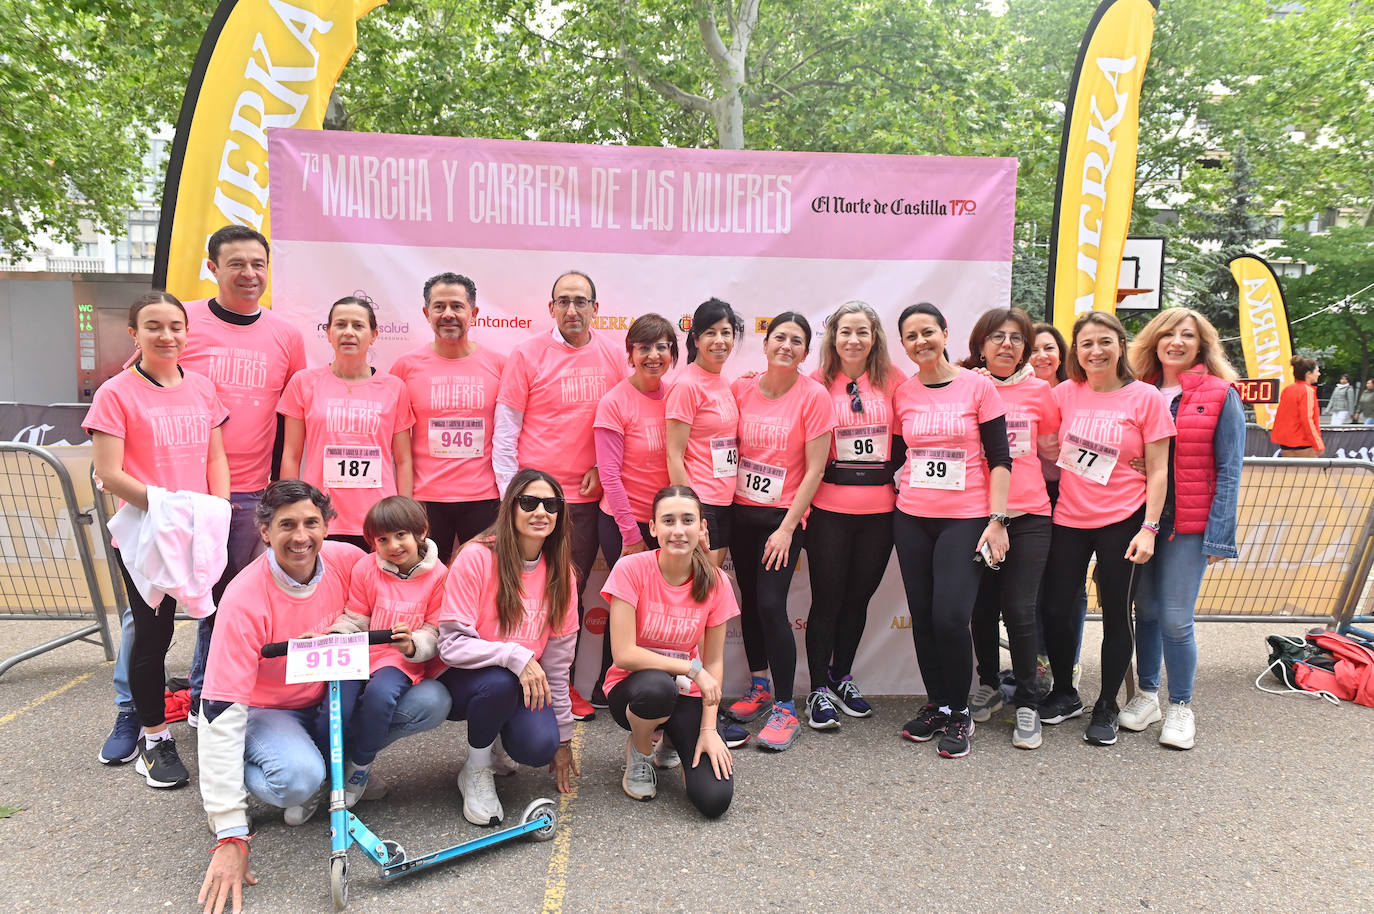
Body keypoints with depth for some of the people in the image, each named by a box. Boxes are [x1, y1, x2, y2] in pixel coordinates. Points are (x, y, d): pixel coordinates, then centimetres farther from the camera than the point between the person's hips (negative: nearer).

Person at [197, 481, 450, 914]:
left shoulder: (347, 561, -15)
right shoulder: (245, 598, -26)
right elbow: (221, 713, -28)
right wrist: (229, 837, -31)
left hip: (334, 701, 4)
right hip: (268, 712, -4)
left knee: (431, 701, -18)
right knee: (299, 779, -36)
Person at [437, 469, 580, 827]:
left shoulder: (560, 571, -3)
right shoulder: (476, 558, -18)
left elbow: (558, 661, 1)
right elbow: (452, 645, -21)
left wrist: (563, 736, 3)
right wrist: (516, 656, -34)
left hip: (526, 686, 4)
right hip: (463, 681, -3)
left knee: (540, 746, -25)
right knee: (500, 681, -36)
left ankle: (496, 731, 13)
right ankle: (476, 771, -7)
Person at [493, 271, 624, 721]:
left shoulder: (611, 356, 6)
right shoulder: (527, 354, -3)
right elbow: (505, 431, -2)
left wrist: (602, 467, -3)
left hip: (587, 497, 3)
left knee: (572, 594, 11)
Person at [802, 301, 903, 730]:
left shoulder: (892, 379, 3)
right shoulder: (818, 382, -1)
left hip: (879, 507, 2)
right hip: (829, 506, -2)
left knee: (859, 595, 13)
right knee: (827, 597, 3)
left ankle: (842, 677, 32)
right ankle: (818, 690, 17)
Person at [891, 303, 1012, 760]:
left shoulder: (978, 386, -3)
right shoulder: (902, 394, 6)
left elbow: (999, 459, -4)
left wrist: (997, 520, -9)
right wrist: (900, 496, 5)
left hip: (966, 519, -4)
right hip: (912, 518, 4)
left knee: (950, 617, -12)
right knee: (922, 617, 7)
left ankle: (959, 713, 9)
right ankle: (936, 704, 26)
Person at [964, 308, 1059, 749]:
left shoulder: (1038, 390, 5)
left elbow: (1051, 452, 14)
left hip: (1028, 515, 0)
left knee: (1019, 609, -4)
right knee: (983, 606, 9)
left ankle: (1027, 704, 11)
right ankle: (988, 684, 31)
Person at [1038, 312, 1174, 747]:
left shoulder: (1145, 398, -4)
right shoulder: (1064, 393, 3)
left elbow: (1158, 471, -4)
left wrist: (1149, 528, -10)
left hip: (1121, 521, -3)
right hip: (1068, 519, 3)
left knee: (1116, 614, 6)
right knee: (1055, 610, 5)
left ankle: (1106, 707, 23)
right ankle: (1064, 694, 28)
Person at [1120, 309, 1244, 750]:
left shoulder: (1221, 396, -1)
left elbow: (1228, 471, -5)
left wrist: (1219, 534, -11)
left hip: (1188, 525, -3)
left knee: (1175, 619, -4)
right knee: (1145, 610, 10)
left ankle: (1180, 707, 14)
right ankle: (1146, 696, 26)